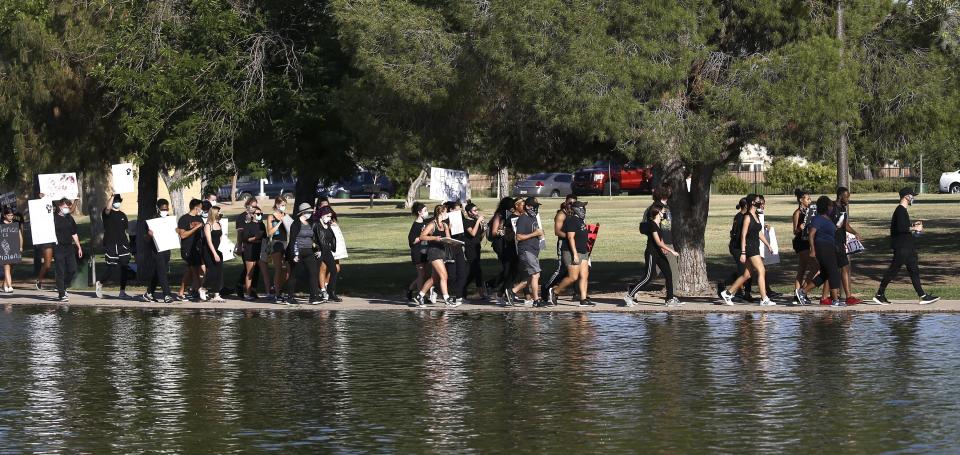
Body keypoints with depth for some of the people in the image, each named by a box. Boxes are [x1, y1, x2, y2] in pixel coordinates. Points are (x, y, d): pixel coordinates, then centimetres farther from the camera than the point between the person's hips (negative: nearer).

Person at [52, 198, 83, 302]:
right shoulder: (54, 218, -6)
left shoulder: (70, 218, 13)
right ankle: (61, 294, 1)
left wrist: (79, 247, 20)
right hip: (58, 248, -6)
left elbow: (74, 234, 20)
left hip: (69, 247, 6)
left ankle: (63, 288, 24)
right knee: (60, 272, -3)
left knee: (72, 270, 4)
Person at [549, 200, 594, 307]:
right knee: (573, 277, -9)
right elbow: (570, 237, -20)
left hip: (583, 252, 10)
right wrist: (575, 254, -24)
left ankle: (583, 299, 3)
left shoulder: (581, 220, 16)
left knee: (584, 276, 3)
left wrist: (586, 250, 25)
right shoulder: (572, 220, -14)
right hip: (572, 253, -10)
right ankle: (554, 291, 6)